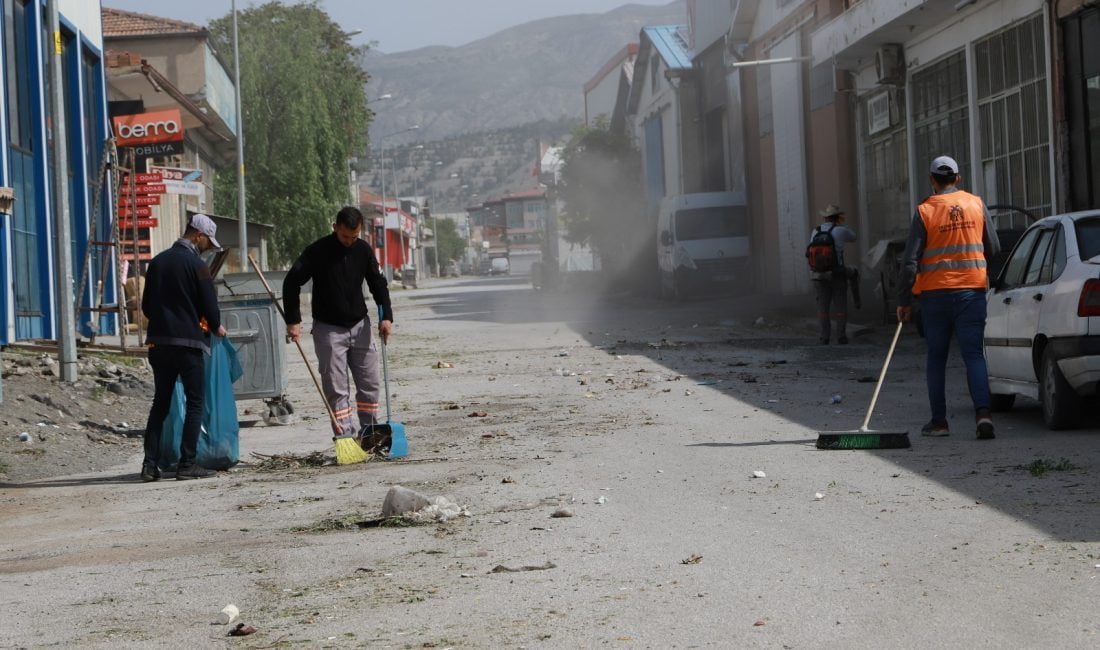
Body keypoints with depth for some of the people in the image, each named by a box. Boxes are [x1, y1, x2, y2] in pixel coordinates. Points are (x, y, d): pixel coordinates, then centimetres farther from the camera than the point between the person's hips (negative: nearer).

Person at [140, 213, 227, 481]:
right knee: (195, 402, 2)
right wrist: (216, 327, 12)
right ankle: (187, 464, -2)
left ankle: (150, 464, 5)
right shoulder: (196, 265, -10)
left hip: (158, 341, 6)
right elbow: (209, 304, -8)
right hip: (188, 341, -6)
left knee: (160, 403, 11)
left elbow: (146, 306, 15)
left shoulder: (157, 262, 10)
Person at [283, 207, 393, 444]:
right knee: (336, 389, -6)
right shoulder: (317, 251, -12)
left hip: (360, 325, 4)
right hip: (328, 329, -4)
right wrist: (293, 320, -15)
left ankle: (370, 433, 17)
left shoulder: (363, 250, 1)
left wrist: (386, 316, -4)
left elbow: (378, 284, 9)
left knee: (369, 384, 6)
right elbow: (292, 282, -10)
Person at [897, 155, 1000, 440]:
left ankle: (939, 421, 11)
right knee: (973, 355, -1)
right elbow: (993, 248, 8)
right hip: (972, 290, 1)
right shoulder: (977, 205, 2)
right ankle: (983, 413, -18)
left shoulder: (925, 211, -5)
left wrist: (904, 300, 0)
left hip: (935, 292, -1)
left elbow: (910, 261, -6)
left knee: (936, 358, 10)